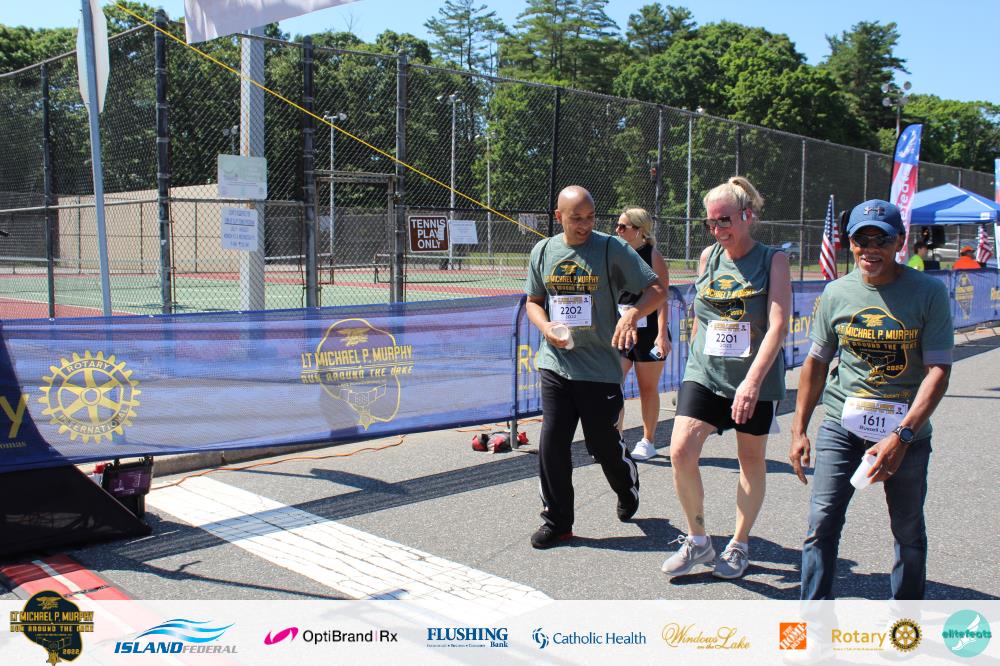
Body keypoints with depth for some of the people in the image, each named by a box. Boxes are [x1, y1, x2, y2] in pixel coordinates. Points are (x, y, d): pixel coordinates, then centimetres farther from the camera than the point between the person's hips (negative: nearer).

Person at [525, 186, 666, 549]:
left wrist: (632, 314, -27)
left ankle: (628, 489, 40)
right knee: (552, 442, 0)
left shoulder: (613, 249, -6)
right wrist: (546, 327, -5)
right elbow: (533, 301, 17)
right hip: (555, 363, 3)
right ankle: (556, 520, 16)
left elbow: (656, 289, -7)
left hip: (600, 366, -3)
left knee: (603, 444, 6)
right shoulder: (543, 251, 6)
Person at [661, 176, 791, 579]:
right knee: (680, 450, -12)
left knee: (751, 460, 10)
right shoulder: (708, 256, 5)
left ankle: (740, 544, 29)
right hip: (704, 374, 3)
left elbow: (778, 324, -17)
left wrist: (752, 380, -26)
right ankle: (698, 540, 7)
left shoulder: (773, 260, -6)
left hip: (754, 379, -3)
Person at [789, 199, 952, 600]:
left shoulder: (929, 292, -8)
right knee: (822, 522, -7)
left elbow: (938, 370, -12)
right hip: (841, 424, 1)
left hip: (907, 431, -1)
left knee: (908, 531, 14)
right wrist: (799, 430, 6)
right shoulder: (837, 293, 0)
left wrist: (901, 436, -22)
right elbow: (816, 362, 8)